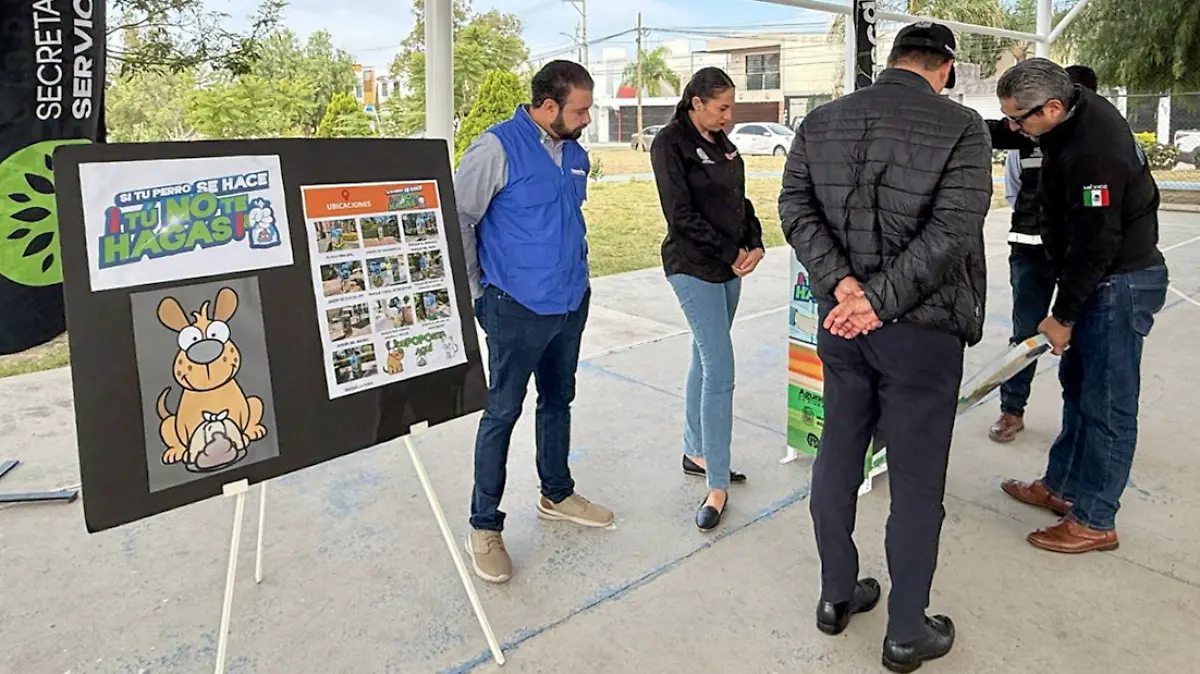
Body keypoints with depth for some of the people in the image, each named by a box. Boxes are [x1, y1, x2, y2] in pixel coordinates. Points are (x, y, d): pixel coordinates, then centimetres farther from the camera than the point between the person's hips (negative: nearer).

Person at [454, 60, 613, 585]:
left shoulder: (575, 153, 8)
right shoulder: (498, 148, -14)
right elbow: (458, 218, -12)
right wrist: (477, 292, -7)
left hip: (571, 303, 7)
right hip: (518, 308, -7)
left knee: (558, 400, 19)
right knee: (503, 413, 1)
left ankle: (557, 495, 37)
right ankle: (484, 526, 14)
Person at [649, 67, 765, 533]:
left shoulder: (721, 142, 13)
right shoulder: (670, 143, -10)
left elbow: (739, 199, 16)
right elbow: (681, 215, -15)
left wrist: (754, 244, -1)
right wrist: (731, 255, -13)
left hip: (730, 267, 8)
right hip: (694, 267, -8)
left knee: (705, 361, 15)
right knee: (720, 371, -11)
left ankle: (696, 453, 29)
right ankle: (717, 486, -2)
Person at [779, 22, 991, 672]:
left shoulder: (821, 121, 4)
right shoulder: (961, 127, -9)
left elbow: (795, 208, -3)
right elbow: (951, 230, -18)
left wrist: (843, 285, -11)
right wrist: (880, 299, -15)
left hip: (840, 322, 5)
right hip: (923, 330, -4)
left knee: (837, 460, 17)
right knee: (916, 484, 7)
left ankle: (837, 595, 33)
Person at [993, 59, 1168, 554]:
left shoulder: (1095, 153, -28)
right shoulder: (1077, 113, 1)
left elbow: (1096, 244, -25)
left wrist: (1064, 316, -16)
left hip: (1121, 283, -10)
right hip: (1098, 277, 10)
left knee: (1107, 403, -2)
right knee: (1077, 384, 18)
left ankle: (1095, 522, 11)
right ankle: (1060, 487, 33)